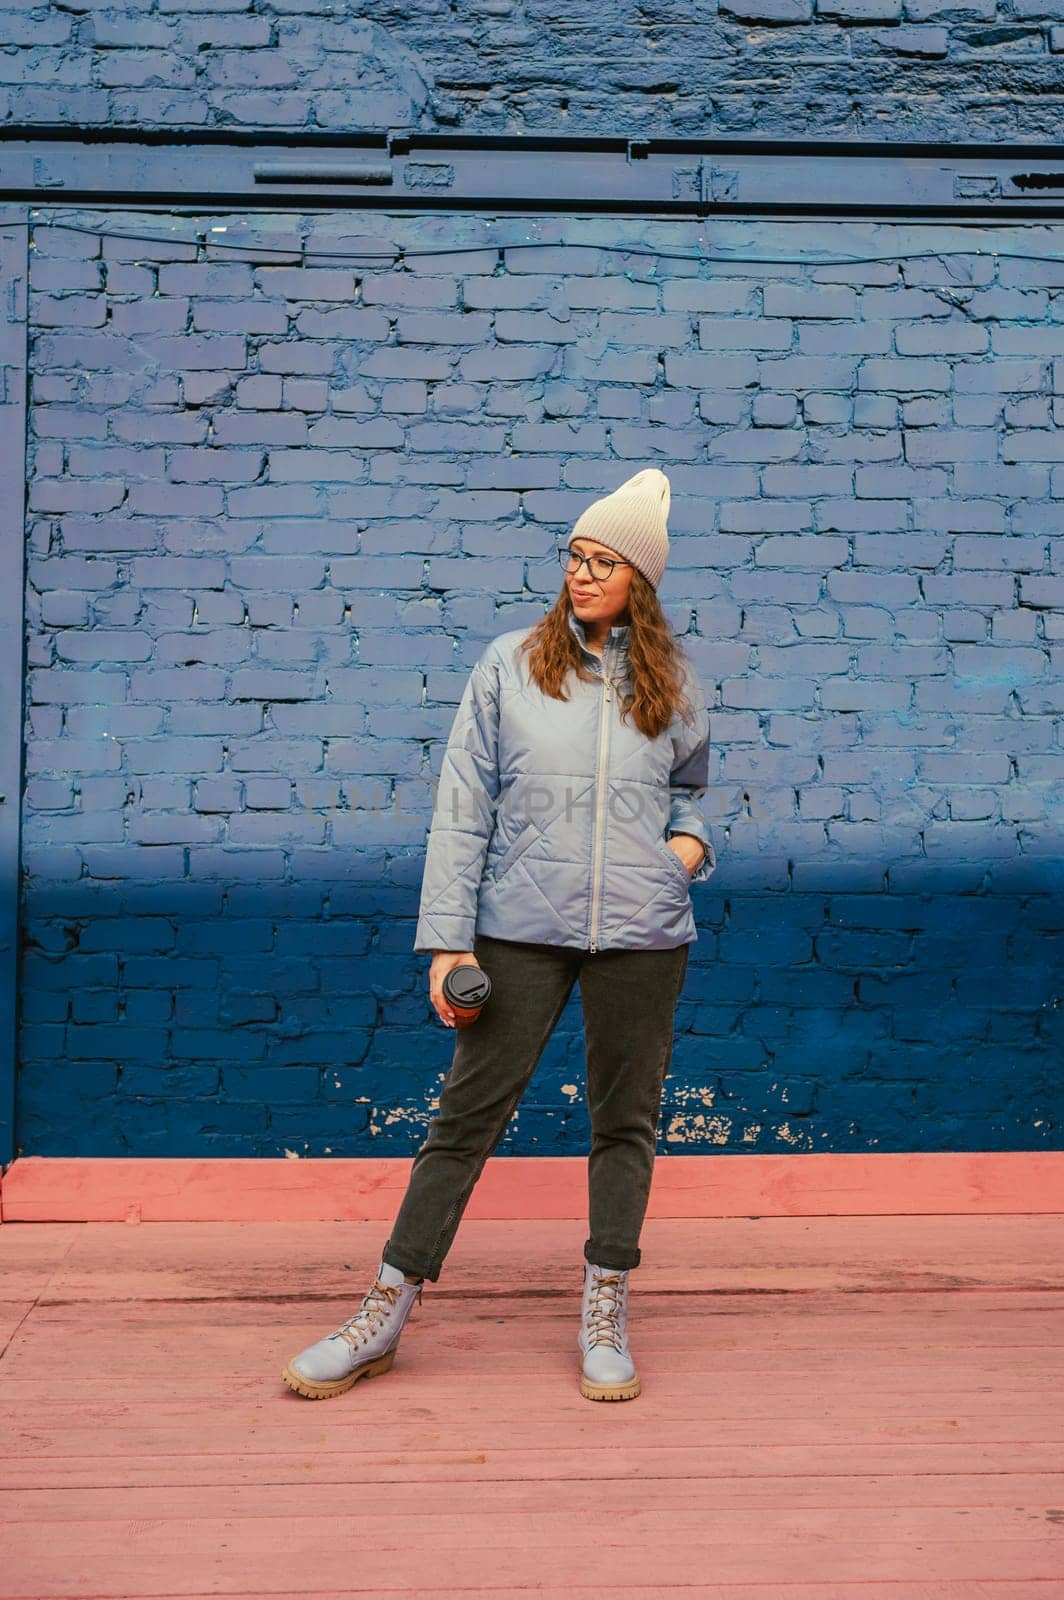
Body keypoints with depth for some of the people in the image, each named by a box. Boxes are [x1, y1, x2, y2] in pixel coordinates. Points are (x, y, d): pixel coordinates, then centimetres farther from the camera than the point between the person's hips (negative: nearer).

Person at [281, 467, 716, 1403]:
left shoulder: (673, 680, 9)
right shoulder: (511, 665, 2)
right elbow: (463, 807, 0)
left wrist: (691, 840, 2)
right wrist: (448, 937, -5)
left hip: (644, 935, 2)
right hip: (522, 928, -2)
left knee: (627, 1120, 9)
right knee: (468, 1113, 1)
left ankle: (605, 1319, 25)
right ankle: (386, 1314, 14)